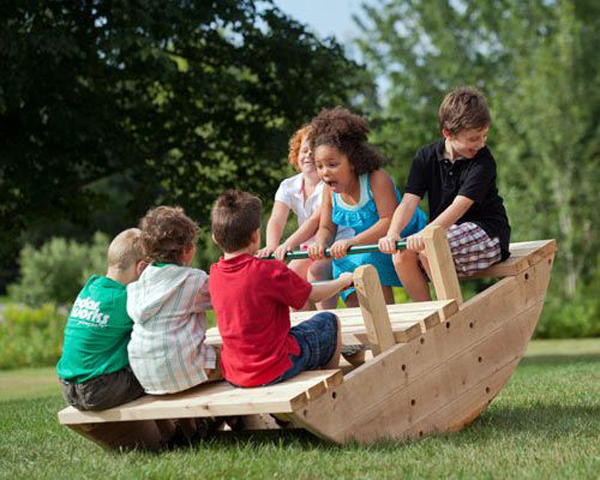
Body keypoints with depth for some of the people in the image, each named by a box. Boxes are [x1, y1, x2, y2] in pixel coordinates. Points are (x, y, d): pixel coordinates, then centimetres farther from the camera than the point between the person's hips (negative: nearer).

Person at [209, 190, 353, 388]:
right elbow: (315, 295, -5)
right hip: (276, 370, -6)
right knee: (330, 321, 15)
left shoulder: (214, 274, -2)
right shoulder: (270, 271, -19)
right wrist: (342, 281, 14)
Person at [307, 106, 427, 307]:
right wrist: (320, 243, -27)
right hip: (368, 247, 7)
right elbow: (327, 228, -1)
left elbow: (389, 222, -37)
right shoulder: (330, 191, -9)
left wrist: (351, 242, -46)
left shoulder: (377, 180, -30)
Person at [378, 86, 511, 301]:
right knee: (401, 255, -19)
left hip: (485, 231, -5)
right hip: (442, 232, 6)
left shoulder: (482, 161, -14)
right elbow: (409, 201, -10)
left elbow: (460, 206, -26)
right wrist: (392, 235, -31)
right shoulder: (426, 157, 0)